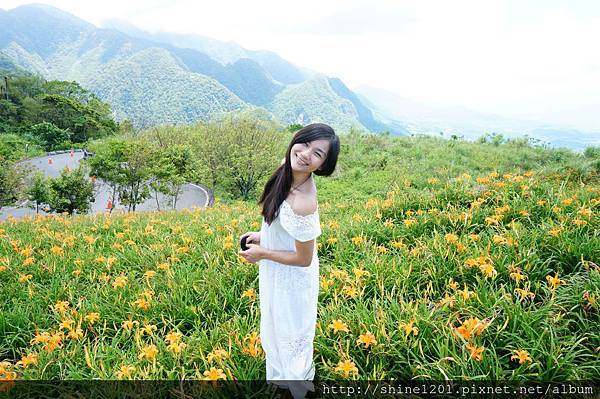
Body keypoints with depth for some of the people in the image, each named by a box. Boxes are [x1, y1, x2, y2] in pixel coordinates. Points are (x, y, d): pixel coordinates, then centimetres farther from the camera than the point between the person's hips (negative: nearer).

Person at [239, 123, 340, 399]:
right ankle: (279, 376, 61)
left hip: (291, 278, -8)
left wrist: (262, 254, -15)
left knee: (291, 334, 20)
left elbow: (303, 259, -25)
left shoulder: (303, 204, -39)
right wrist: (262, 235, 1)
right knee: (274, 327, 32)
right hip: (275, 273, 9)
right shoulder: (287, 169, -14)